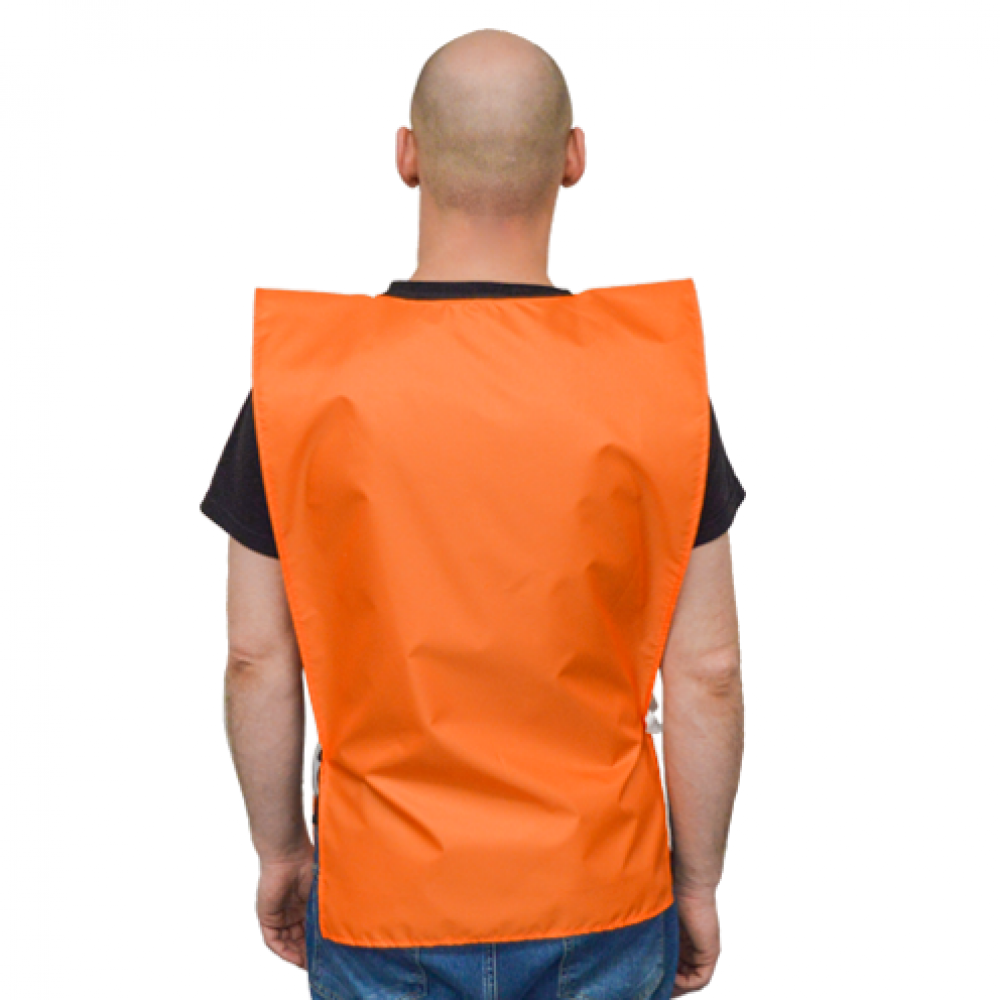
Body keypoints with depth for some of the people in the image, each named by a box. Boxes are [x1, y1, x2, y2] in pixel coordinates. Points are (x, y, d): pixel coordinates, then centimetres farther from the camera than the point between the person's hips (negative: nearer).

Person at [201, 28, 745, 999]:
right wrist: (697, 882, 6)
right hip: (602, 914, 0)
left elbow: (259, 660, -6)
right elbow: (706, 671, -8)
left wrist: (278, 849, 10)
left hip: (378, 918, 0)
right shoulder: (658, 383, -13)